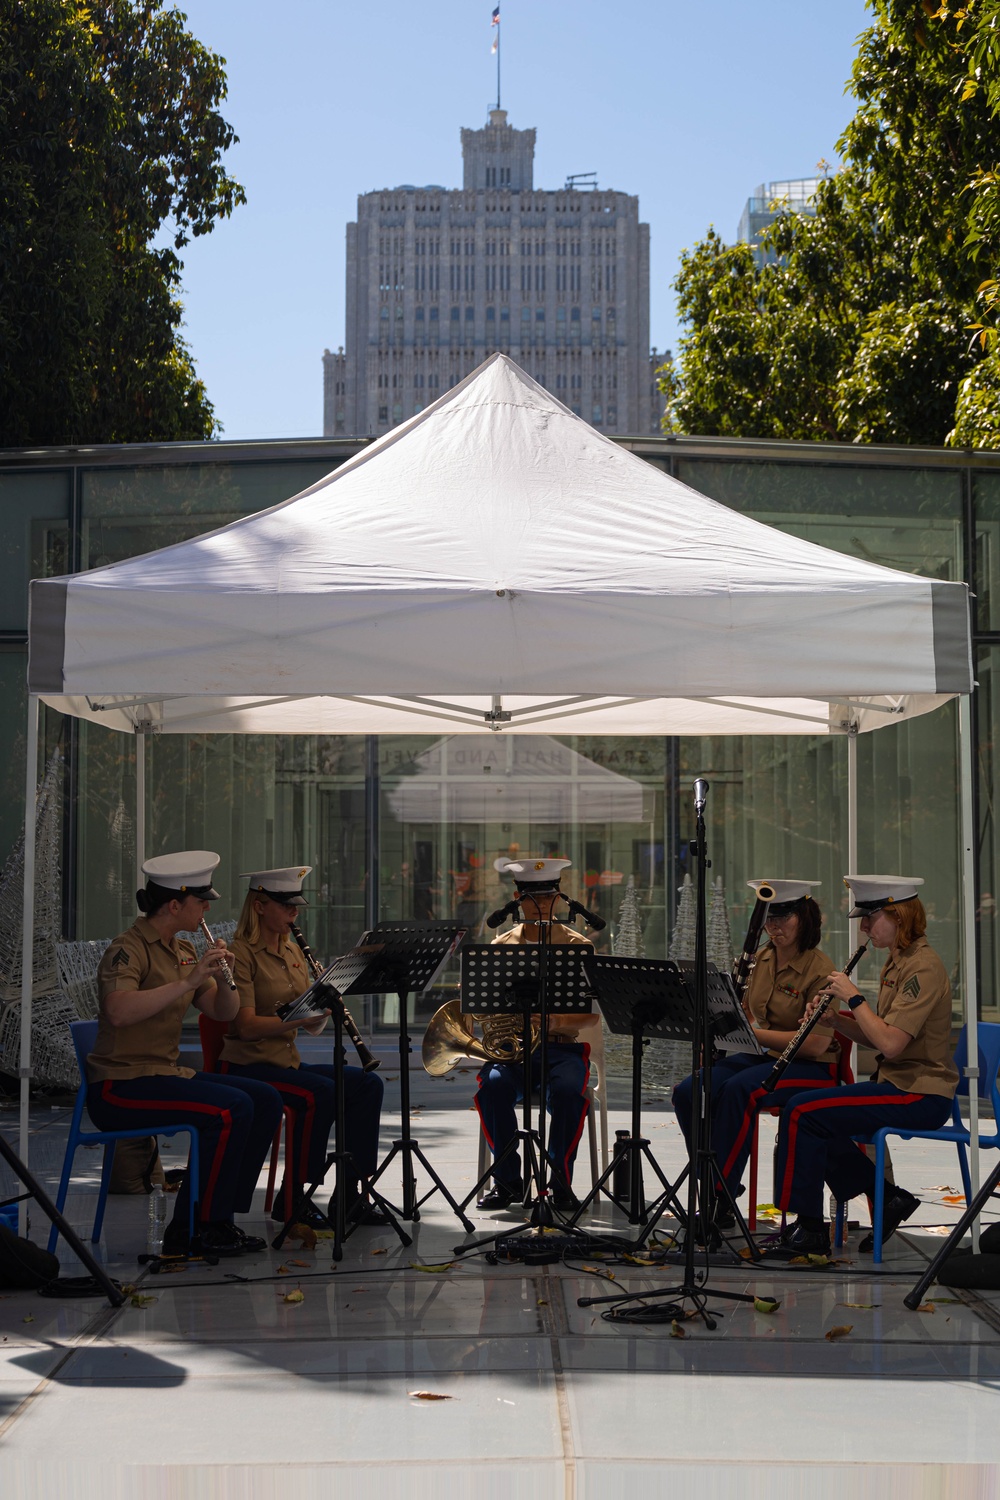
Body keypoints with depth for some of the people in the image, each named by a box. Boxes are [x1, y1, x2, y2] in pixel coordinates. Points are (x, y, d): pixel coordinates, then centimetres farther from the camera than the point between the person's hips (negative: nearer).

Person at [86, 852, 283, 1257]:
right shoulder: (129, 949, -14)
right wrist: (187, 982, -33)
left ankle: (218, 1218, 2)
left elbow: (223, 1013, 12)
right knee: (231, 1109, -25)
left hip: (166, 1072, 9)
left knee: (266, 1100, -4)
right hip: (120, 1083, -9)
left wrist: (223, 979, -9)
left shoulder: (182, 951, 13)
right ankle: (200, 1229, -12)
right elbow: (119, 1012, -32)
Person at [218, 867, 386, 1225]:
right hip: (246, 1065, -8)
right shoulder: (241, 954, -11)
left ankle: (350, 1192, -6)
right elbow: (246, 1025, -21)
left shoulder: (293, 950, 13)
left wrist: (325, 1007, -9)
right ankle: (292, 1196, -15)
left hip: (287, 1061, 8)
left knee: (368, 1085, -9)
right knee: (322, 1092, -30)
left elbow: (313, 1028, 12)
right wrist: (302, 1016, -28)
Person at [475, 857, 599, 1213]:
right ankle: (507, 1180, -14)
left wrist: (559, 1024, -20)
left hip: (563, 1046, -1)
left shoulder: (577, 946, 5)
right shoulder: (501, 946, 12)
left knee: (567, 1090, -34)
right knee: (492, 1084, -31)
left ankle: (561, 1181, -16)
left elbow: (592, 1020, -1)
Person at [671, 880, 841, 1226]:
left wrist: (754, 1033, -26)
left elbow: (815, 1044, -22)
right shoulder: (761, 958, 8)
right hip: (761, 1056, 7)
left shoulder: (820, 970, -14)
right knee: (687, 1092, -18)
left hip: (809, 1067, -7)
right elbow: (746, 1015, 17)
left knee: (738, 1090, -35)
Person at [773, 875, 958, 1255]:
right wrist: (836, 1018, 0)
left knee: (802, 1112, -16)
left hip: (918, 1096, -10)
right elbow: (877, 1038, 16)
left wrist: (854, 998, -16)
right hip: (898, 1084, 10)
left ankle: (809, 1228, -6)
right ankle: (888, 1198, 12)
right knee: (809, 1118, 9)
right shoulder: (895, 962, 14)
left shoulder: (922, 968, -17)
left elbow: (890, 1044, -26)